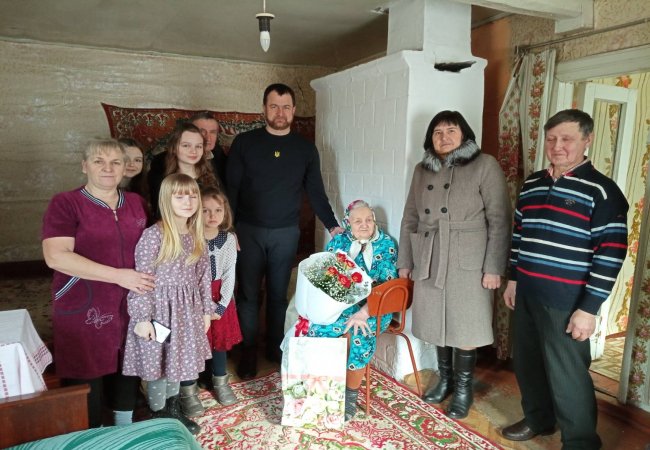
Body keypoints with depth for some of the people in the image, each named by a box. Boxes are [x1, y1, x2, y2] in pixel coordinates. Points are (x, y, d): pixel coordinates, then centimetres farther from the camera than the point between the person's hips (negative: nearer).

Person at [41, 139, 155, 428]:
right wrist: (118, 275, -22)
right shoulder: (65, 203, -8)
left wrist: (146, 283, 2)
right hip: (84, 312, -5)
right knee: (86, 384, 6)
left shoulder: (136, 203, 8)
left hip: (129, 308, 5)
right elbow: (55, 256, -19)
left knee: (126, 373, 18)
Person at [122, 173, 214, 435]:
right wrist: (142, 318, -16)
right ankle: (159, 418, 29)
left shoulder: (197, 236, 2)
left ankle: (173, 412, 39)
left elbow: (203, 276, 8)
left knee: (177, 362, 20)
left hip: (187, 311, 6)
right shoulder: (154, 235, -17)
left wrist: (206, 310, 10)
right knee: (158, 366, 9)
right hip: (159, 310, -6)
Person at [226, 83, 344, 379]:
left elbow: (316, 192, 7)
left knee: (278, 294, 12)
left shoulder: (306, 149, 4)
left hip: (286, 234, 1)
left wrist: (332, 225, -1)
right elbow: (230, 188, -3)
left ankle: (275, 348, 28)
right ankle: (248, 352, 22)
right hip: (248, 231, -1)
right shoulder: (244, 143, -2)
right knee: (248, 295, 7)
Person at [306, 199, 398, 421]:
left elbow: (386, 286, -11)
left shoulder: (386, 244, -1)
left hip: (374, 307, -2)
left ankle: (351, 393, -14)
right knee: (318, 327, -27)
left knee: (365, 330, -33)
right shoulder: (338, 241, 7)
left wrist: (363, 313, -24)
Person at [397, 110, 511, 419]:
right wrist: (404, 261, 11)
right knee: (438, 323, 14)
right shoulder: (422, 170, 9)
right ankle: (445, 379, 35)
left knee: (465, 327, 6)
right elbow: (410, 219, 12)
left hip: (468, 263, -4)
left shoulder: (485, 166, -6)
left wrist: (494, 267, -13)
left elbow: (499, 220, -9)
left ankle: (463, 388, 25)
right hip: (429, 262, 5)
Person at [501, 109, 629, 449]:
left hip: (567, 302, -6)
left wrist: (589, 308, -16)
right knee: (526, 362, 18)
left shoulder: (601, 191, -10)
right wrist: (513, 279, 15)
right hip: (527, 294, 6)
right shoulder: (531, 185, 9)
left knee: (566, 375, 4)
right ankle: (538, 419, 41)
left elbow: (611, 253, -13)